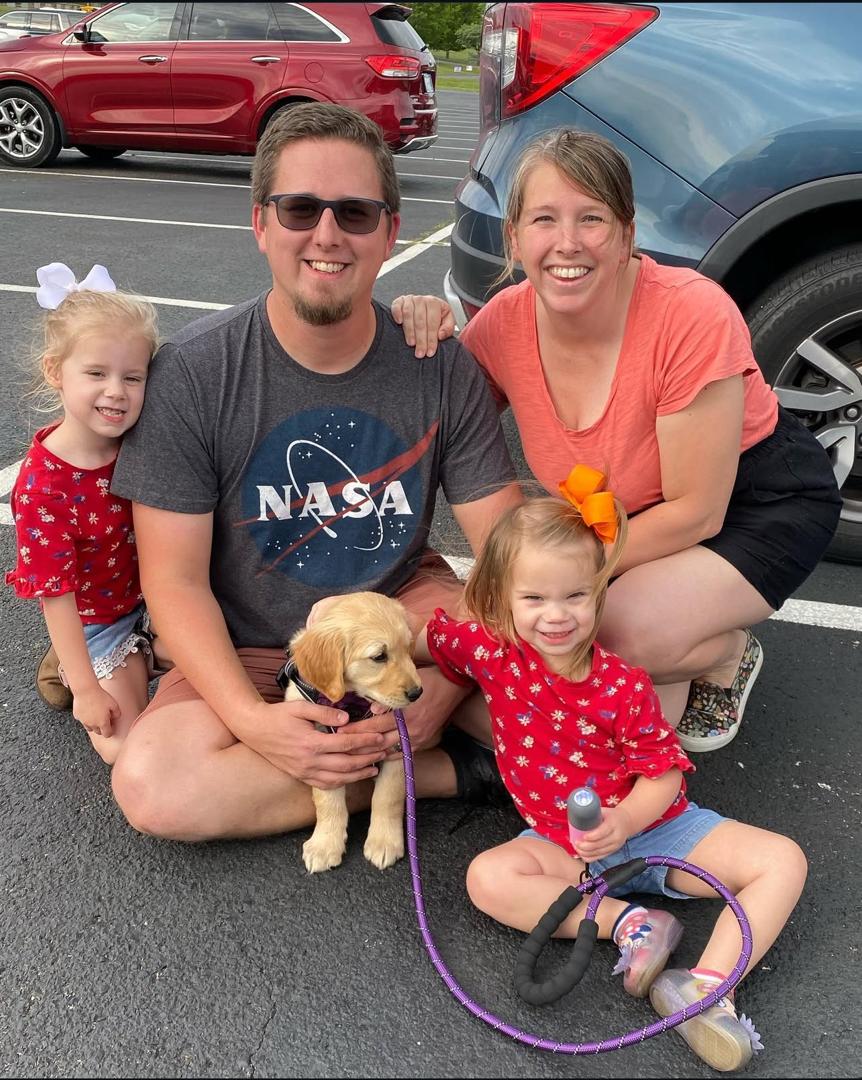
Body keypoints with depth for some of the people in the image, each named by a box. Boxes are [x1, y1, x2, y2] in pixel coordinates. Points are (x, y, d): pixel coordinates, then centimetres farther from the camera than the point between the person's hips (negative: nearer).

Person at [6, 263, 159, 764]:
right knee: (127, 749, -5)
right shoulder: (43, 484, -29)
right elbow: (57, 597, -23)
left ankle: (143, 662, 28)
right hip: (97, 624, -5)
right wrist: (87, 690, -20)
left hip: (153, 599, 5)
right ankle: (69, 670, 17)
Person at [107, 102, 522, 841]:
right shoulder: (192, 373, -14)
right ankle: (448, 773, -17)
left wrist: (447, 683, -28)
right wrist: (251, 718, -27)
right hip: (249, 655, 1)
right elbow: (175, 580, -13)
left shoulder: (441, 366, -10)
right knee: (151, 786, -28)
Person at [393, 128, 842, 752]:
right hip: (627, 517, 5)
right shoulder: (505, 322, -16)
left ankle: (729, 655, 5)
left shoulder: (693, 314, -30)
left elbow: (696, 512, -24)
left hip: (763, 501, -5)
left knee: (626, 631, -30)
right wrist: (422, 345, -21)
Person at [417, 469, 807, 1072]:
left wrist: (624, 823, -31)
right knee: (488, 877, -28)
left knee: (783, 860, -16)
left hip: (654, 825, 0)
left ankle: (708, 986, -26)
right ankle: (627, 923, -24)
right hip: (564, 844, 1)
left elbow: (663, 772, -13)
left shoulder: (624, 687, -19)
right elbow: (421, 637, 5)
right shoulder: (490, 650, -13)